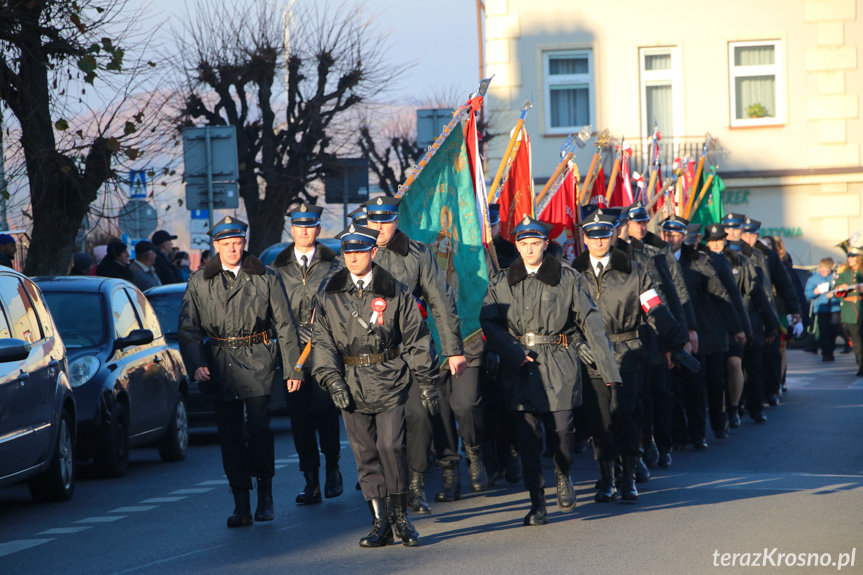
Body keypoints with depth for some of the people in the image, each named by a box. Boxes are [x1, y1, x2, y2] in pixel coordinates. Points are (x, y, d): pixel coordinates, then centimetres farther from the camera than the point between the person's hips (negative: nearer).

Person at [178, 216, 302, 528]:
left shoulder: (266, 278, 5)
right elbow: (188, 327, 8)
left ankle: (265, 491, 10)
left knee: (258, 427, -11)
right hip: (219, 364, 2)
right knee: (229, 434, 0)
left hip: (257, 362, -2)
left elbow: (285, 325, 7)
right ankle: (241, 505, 5)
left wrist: (293, 368, 3)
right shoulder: (199, 282, 8)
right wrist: (196, 364, -6)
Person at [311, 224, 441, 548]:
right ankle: (380, 523, 8)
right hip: (351, 384, 2)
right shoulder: (330, 295, 7)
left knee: (390, 446, -12)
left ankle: (401, 517, 1)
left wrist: (426, 383, 2)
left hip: (389, 380, -2)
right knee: (365, 454, 2)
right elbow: (322, 341, 6)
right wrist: (332, 380, -7)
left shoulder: (394, 291, 2)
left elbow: (415, 337, 4)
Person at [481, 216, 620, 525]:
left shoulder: (569, 279, 5)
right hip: (520, 367, 1)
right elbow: (488, 322, 4)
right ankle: (537, 504, 4)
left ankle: (563, 475, 25)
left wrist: (608, 368, -6)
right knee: (528, 436, -3)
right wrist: (514, 352, -12)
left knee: (561, 428, -8)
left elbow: (590, 322, 1)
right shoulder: (500, 283, 9)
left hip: (559, 365, -1)